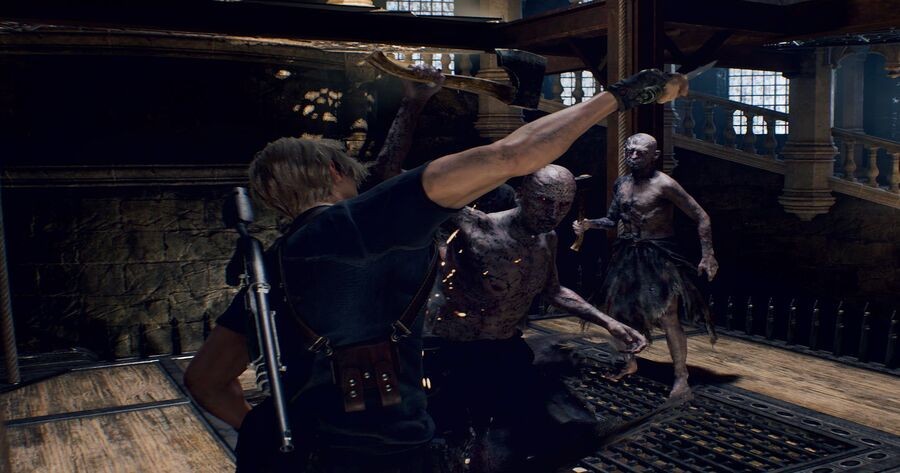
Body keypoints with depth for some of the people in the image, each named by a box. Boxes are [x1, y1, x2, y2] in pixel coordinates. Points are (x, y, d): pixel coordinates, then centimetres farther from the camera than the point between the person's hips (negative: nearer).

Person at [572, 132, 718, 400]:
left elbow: (701, 218, -11)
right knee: (617, 307, 11)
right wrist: (588, 224, -4)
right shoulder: (621, 184, 7)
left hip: (659, 256, -7)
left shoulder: (664, 185, -13)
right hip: (627, 254, 7)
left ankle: (681, 377, 3)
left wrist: (707, 256, -15)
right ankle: (630, 363, 30)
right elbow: (612, 221, 16)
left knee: (666, 317, -9)